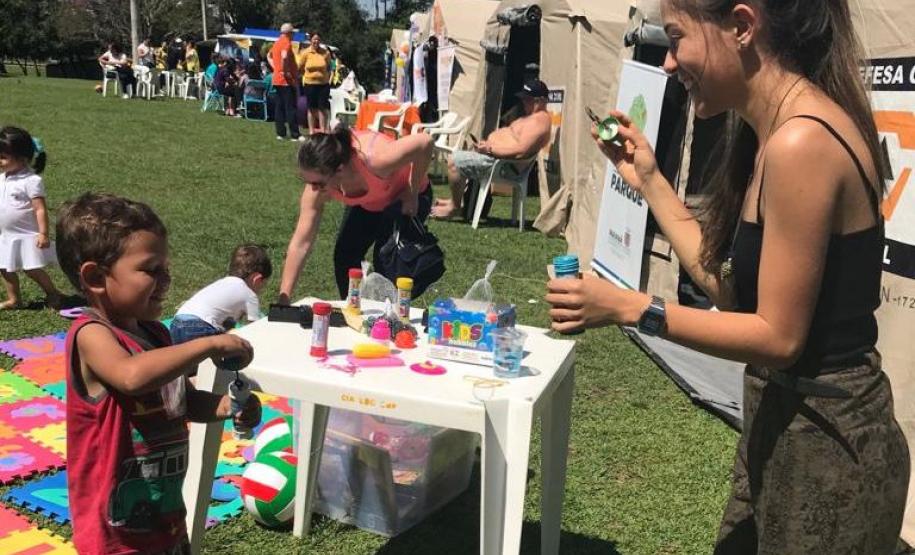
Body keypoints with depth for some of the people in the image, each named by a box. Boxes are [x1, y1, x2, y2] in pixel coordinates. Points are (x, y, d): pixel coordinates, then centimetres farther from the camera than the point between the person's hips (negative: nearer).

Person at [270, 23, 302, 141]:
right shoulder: (287, 43, -13)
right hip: (287, 80, -9)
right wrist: (285, 71, -21)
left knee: (279, 107, 9)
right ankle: (295, 135, -6)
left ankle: (280, 133, 11)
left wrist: (275, 67, 16)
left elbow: (270, 56, 26)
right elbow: (284, 57, -31)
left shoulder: (276, 43, 13)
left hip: (277, 79, 9)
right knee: (291, 108, -7)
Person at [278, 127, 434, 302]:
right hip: (366, 204, 5)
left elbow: (424, 141, -35)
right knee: (344, 256, -6)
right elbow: (301, 243, -24)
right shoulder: (318, 180, -28)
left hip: (406, 198, -4)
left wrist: (413, 193, -26)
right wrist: (283, 298, -25)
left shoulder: (373, 160, -45)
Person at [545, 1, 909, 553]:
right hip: (785, 423, 9)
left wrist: (626, 307, -20)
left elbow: (778, 336, -21)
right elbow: (733, 288, 6)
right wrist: (649, 180, 9)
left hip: (825, 442, -9)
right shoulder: (775, 130, 5)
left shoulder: (801, 142, -25)